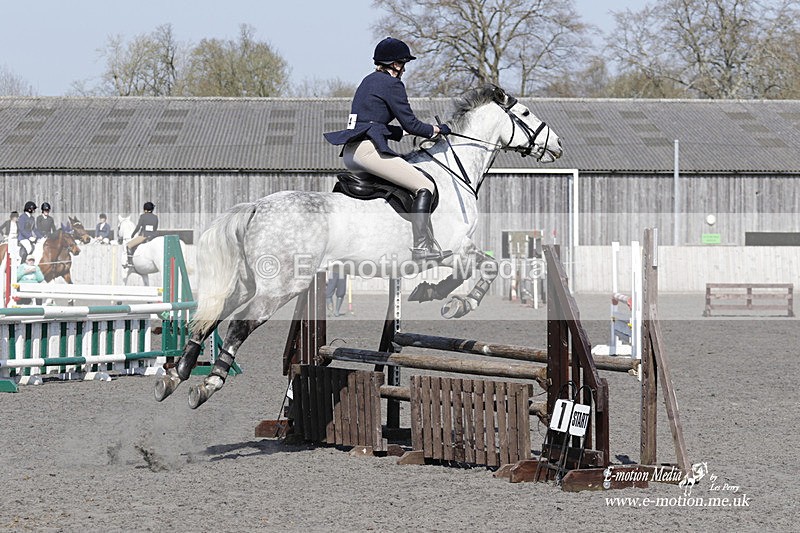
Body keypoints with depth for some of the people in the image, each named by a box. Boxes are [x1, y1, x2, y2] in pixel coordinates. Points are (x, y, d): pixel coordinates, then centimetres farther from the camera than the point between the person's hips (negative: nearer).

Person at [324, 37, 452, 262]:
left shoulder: (368, 81, 23)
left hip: (350, 152, 10)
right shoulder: (391, 84, -5)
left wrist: (401, 132, 23)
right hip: (368, 149, -10)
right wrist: (437, 130, 10)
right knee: (425, 187, -11)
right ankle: (421, 246, -23)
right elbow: (410, 124, -6)